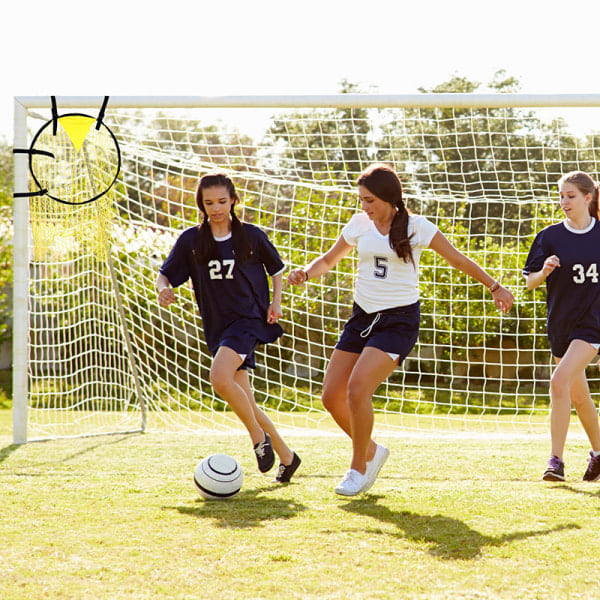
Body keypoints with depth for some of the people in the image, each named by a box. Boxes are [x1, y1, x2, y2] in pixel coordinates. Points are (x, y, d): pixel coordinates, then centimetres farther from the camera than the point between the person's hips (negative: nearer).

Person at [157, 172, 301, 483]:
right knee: (245, 405, 7)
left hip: (248, 319, -4)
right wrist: (163, 289, -17)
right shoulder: (191, 240, 4)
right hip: (217, 327, 5)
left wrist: (275, 302, 0)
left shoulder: (251, 235, 0)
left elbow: (276, 269, 14)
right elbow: (165, 274, 6)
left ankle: (259, 436, -11)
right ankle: (286, 455, 23)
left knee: (220, 378, -29)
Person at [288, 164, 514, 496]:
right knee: (331, 395, -2)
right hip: (362, 316, 5)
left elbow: (458, 260, 4)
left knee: (358, 388, -22)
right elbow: (329, 260, 17)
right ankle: (370, 451, 23)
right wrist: (305, 273, -3)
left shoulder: (416, 227, -7)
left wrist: (494, 286, 5)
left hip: (399, 320, -5)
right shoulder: (359, 224, 4)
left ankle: (358, 469, -3)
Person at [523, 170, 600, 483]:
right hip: (560, 324, 3)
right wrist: (544, 272, -19)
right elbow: (530, 281, 1)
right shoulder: (550, 236, 0)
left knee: (560, 382, -22)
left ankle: (556, 460, -17)